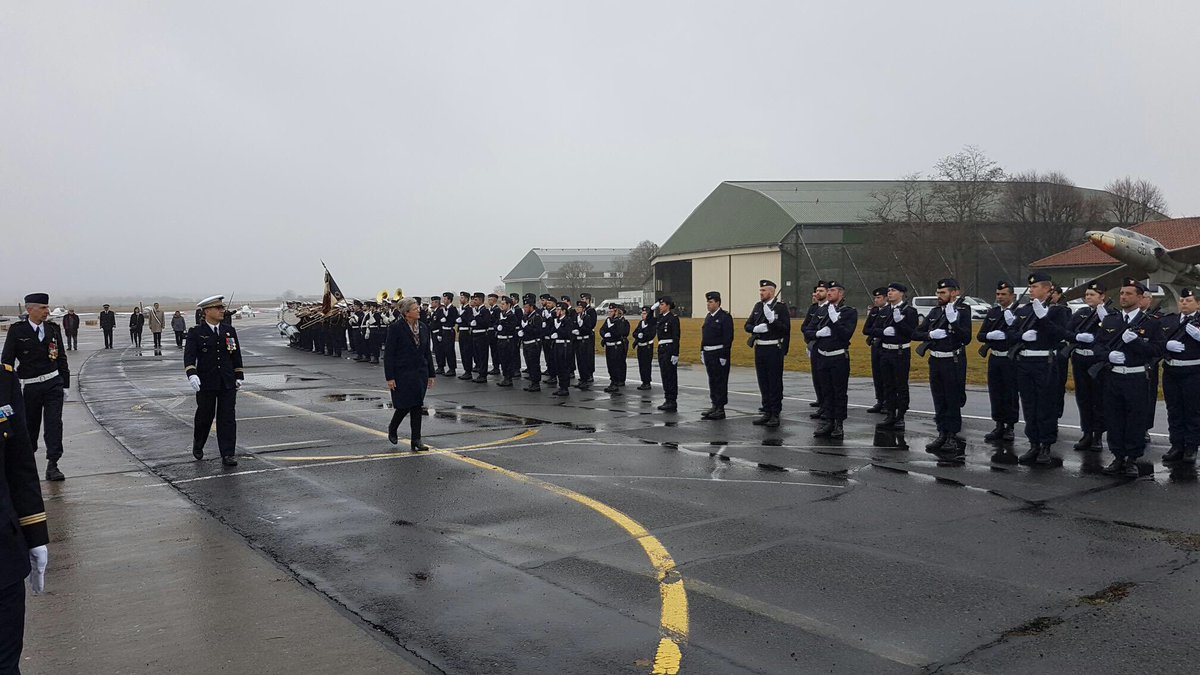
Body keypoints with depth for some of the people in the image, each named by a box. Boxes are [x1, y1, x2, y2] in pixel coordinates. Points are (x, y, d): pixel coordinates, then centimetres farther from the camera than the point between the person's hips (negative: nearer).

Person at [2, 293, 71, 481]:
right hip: (29, 387, -2)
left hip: (53, 383, 2)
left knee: (54, 424, -6)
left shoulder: (53, 328, 5)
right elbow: (7, 360, -2)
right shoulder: (17, 330, -4)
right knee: (29, 426, 9)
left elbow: (61, 358, 11)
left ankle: (52, 466, -3)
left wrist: (65, 384, 9)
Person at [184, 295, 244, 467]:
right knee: (204, 417, 10)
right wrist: (192, 374, -29)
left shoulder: (230, 331, 8)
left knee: (228, 418, -2)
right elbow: (189, 355, -14)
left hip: (228, 383, 3)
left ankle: (227, 454, 0)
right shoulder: (196, 333, -3)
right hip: (206, 383, -2)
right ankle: (198, 446, 35)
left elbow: (236, 355, 14)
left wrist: (239, 376, 10)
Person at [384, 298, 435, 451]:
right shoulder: (396, 328, -11)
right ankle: (392, 429, 27)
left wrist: (431, 374, 9)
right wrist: (390, 377, -15)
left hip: (420, 373, 5)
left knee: (417, 406, 3)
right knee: (404, 405, -2)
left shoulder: (423, 328, 6)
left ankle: (416, 440, 7)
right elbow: (388, 354, -11)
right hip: (402, 374, -5)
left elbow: (428, 352, 12)